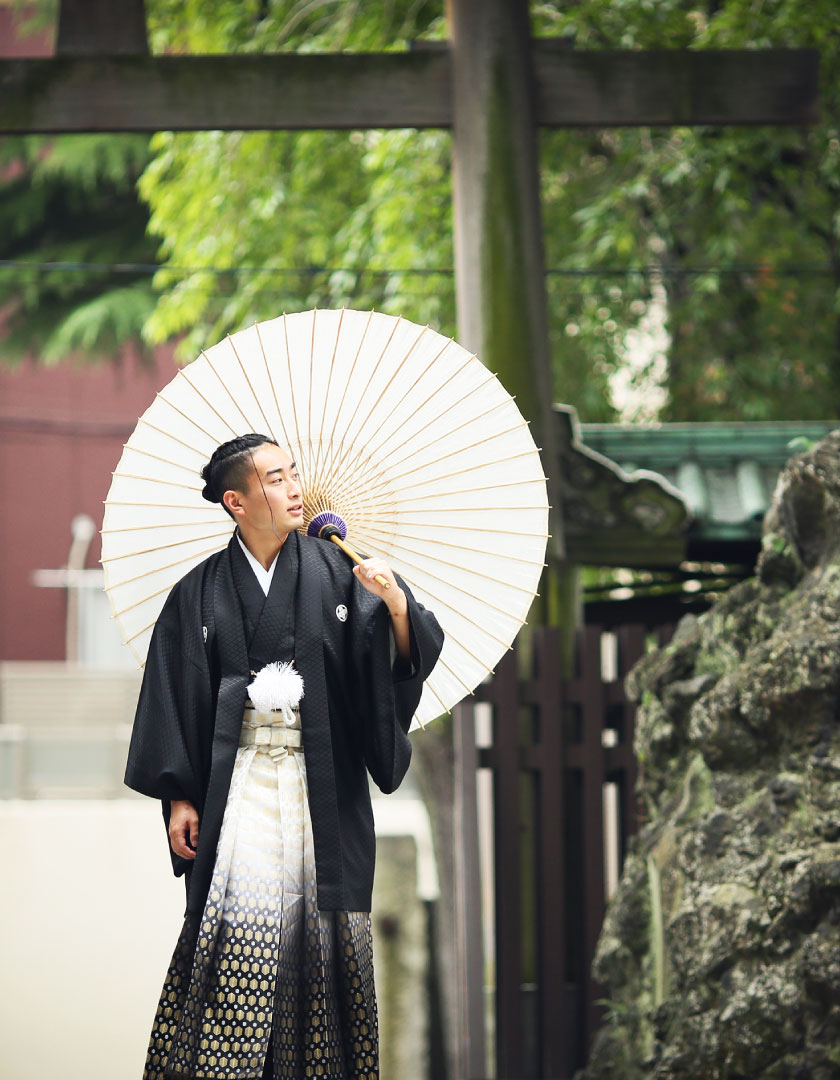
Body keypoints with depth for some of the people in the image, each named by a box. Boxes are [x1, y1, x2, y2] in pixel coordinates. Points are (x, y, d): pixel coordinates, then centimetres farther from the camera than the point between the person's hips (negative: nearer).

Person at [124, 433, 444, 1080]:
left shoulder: (335, 572, 6)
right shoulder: (199, 595, 5)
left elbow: (407, 658, -1)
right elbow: (173, 696, 6)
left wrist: (397, 604, -21)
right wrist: (179, 797, 1)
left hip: (324, 785, 1)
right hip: (240, 780, -1)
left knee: (317, 925, 0)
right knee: (239, 928, -10)